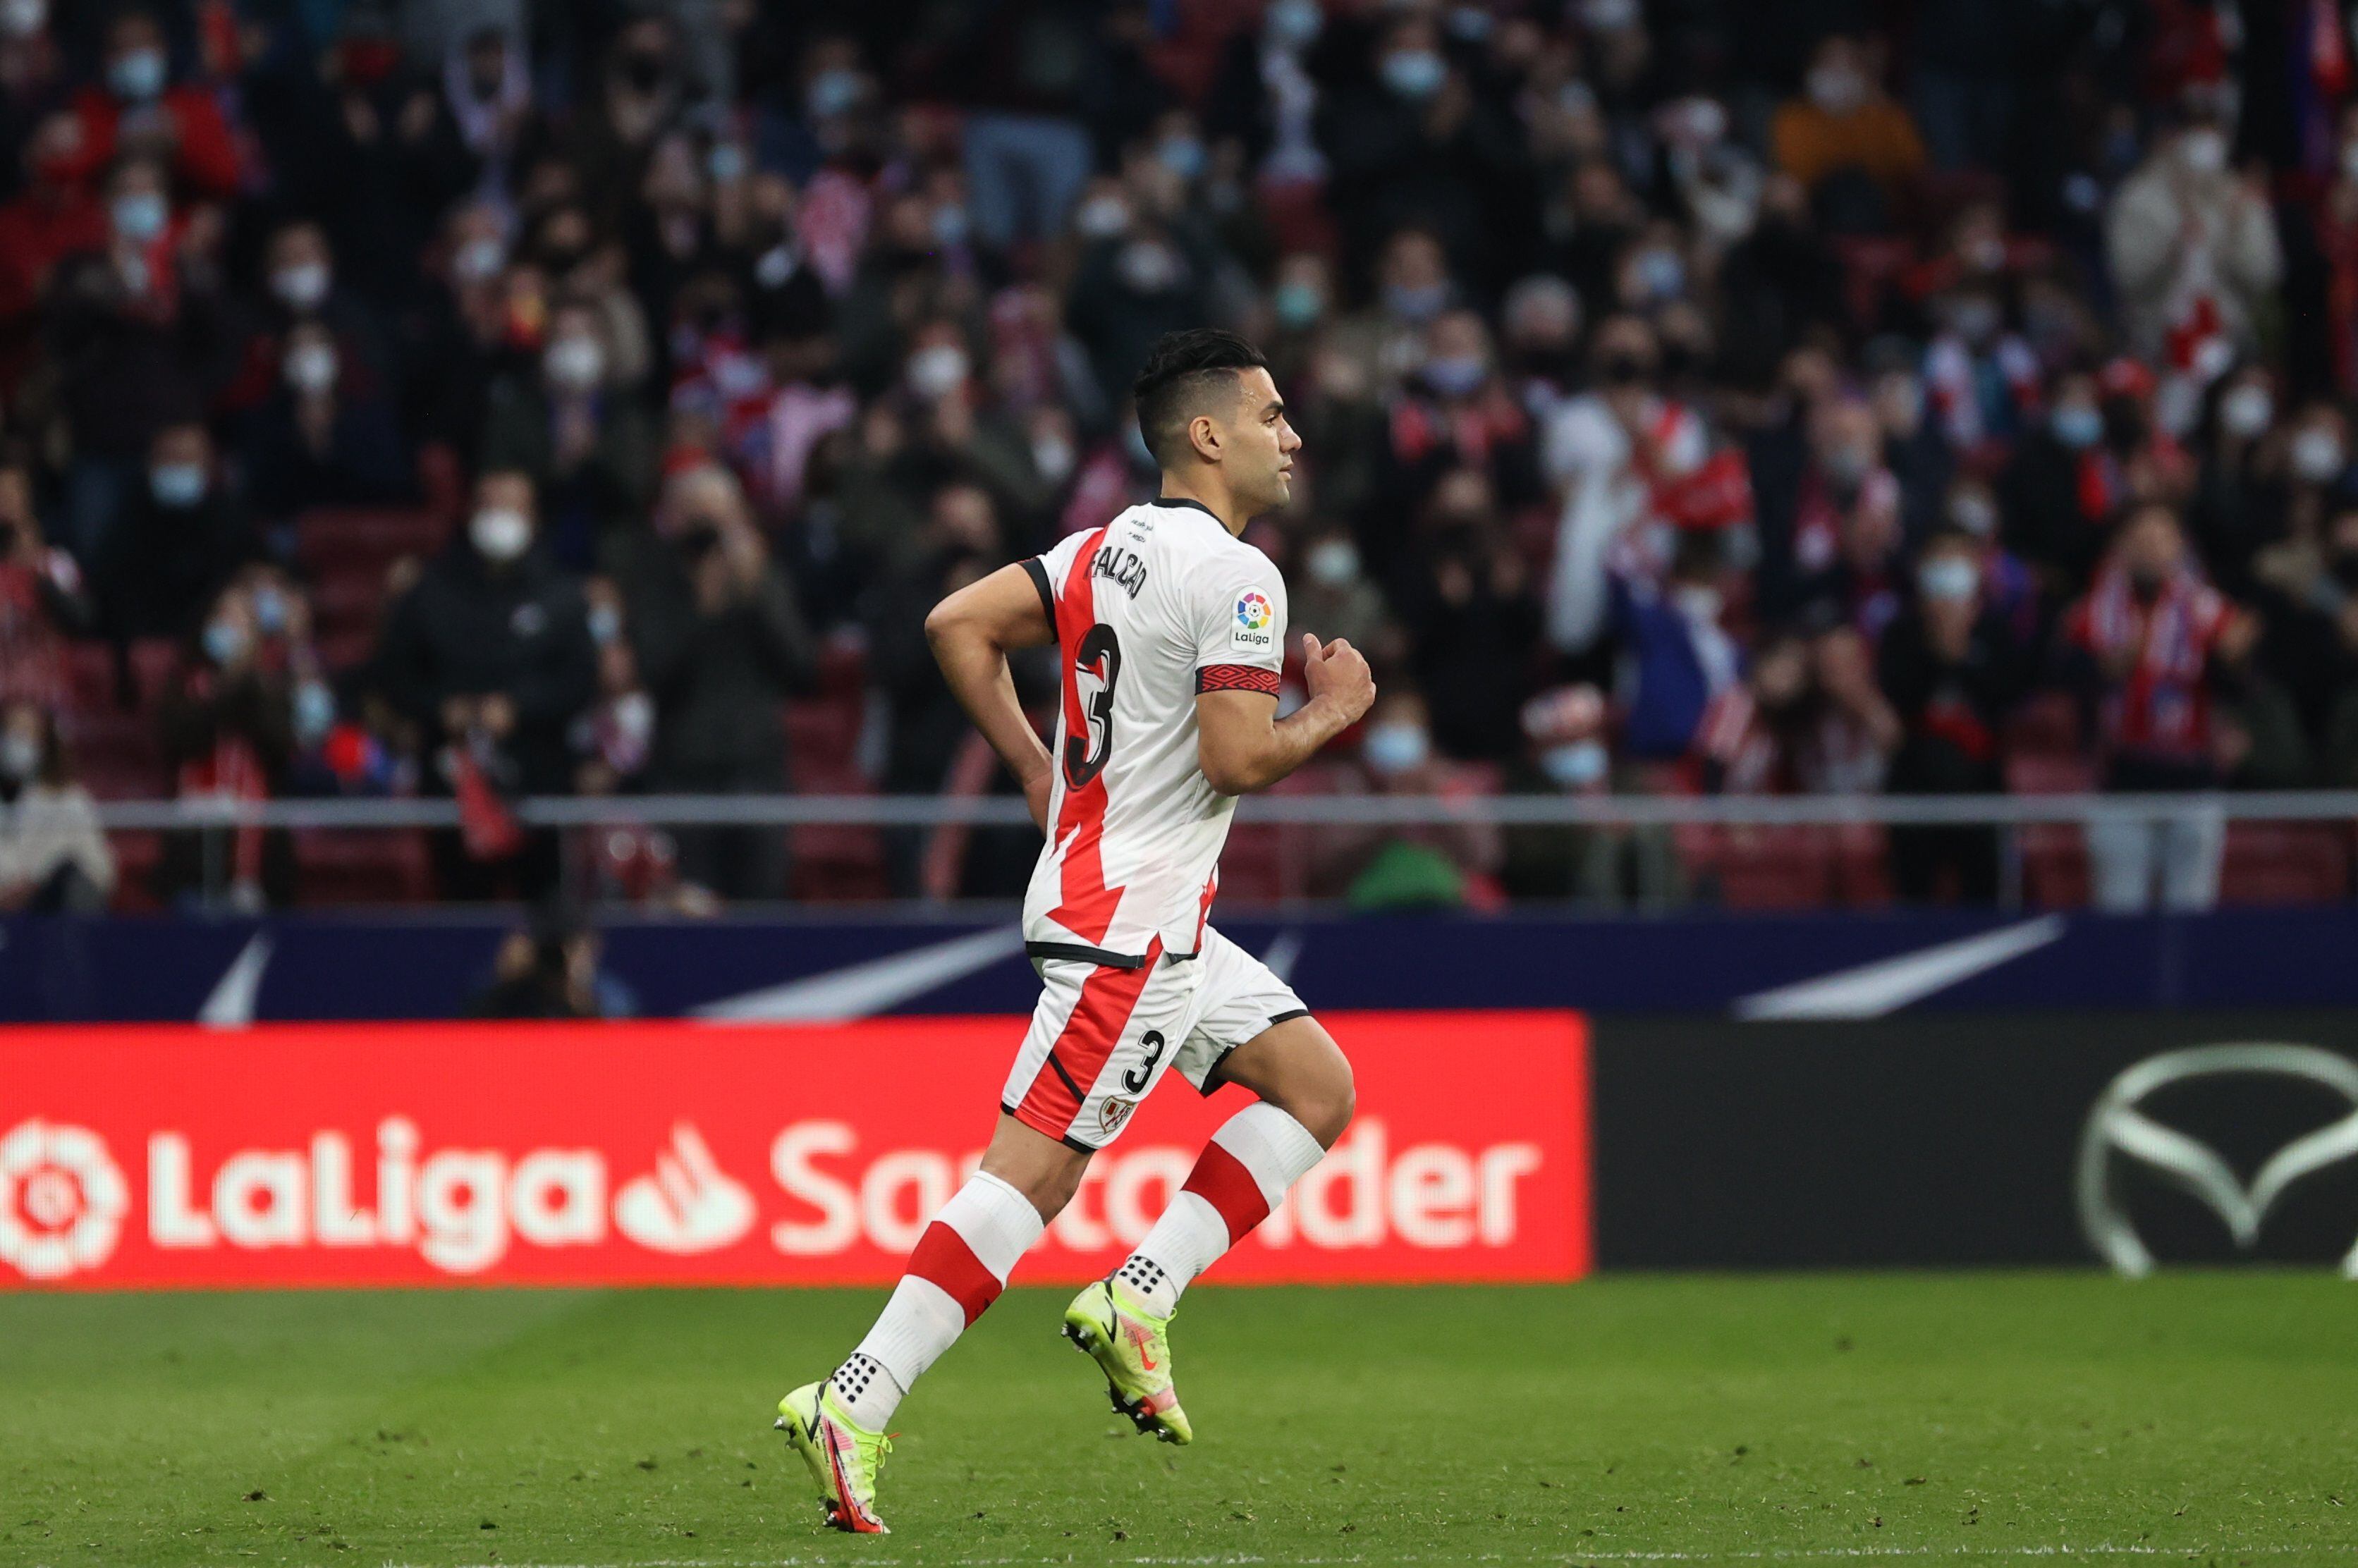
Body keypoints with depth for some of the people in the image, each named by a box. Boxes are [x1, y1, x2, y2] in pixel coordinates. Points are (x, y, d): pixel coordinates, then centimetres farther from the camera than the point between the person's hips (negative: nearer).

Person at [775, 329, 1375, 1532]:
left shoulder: (1113, 549, 13)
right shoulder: (1236, 577, -14)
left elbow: (958, 623, 12)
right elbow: (1236, 759, -20)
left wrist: (1038, 770, 15)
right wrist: (1332, 715, -2)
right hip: (1133, 923, -10)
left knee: (1319, 1087, 14)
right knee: (1035, 1170, -12)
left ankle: (1136, 1300, 4)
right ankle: (853, 1407, -15)